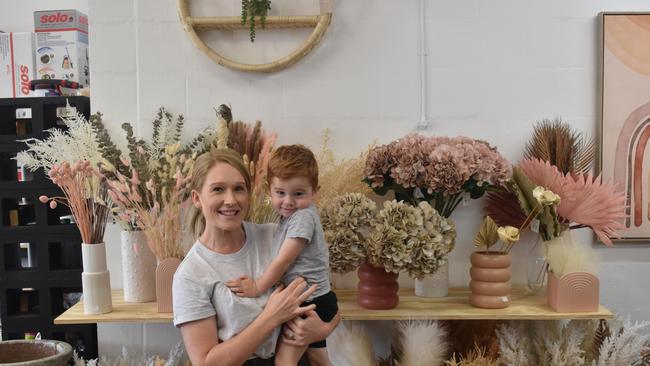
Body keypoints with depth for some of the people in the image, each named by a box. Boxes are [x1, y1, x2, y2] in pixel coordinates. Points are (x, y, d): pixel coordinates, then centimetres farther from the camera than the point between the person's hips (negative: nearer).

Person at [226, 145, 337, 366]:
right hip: (314, 300, 10)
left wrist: (258, 287, -13)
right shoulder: (291, 215, 7)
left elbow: (284, 260, -20)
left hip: (312, 302, -10)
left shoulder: (303, 217, -21)